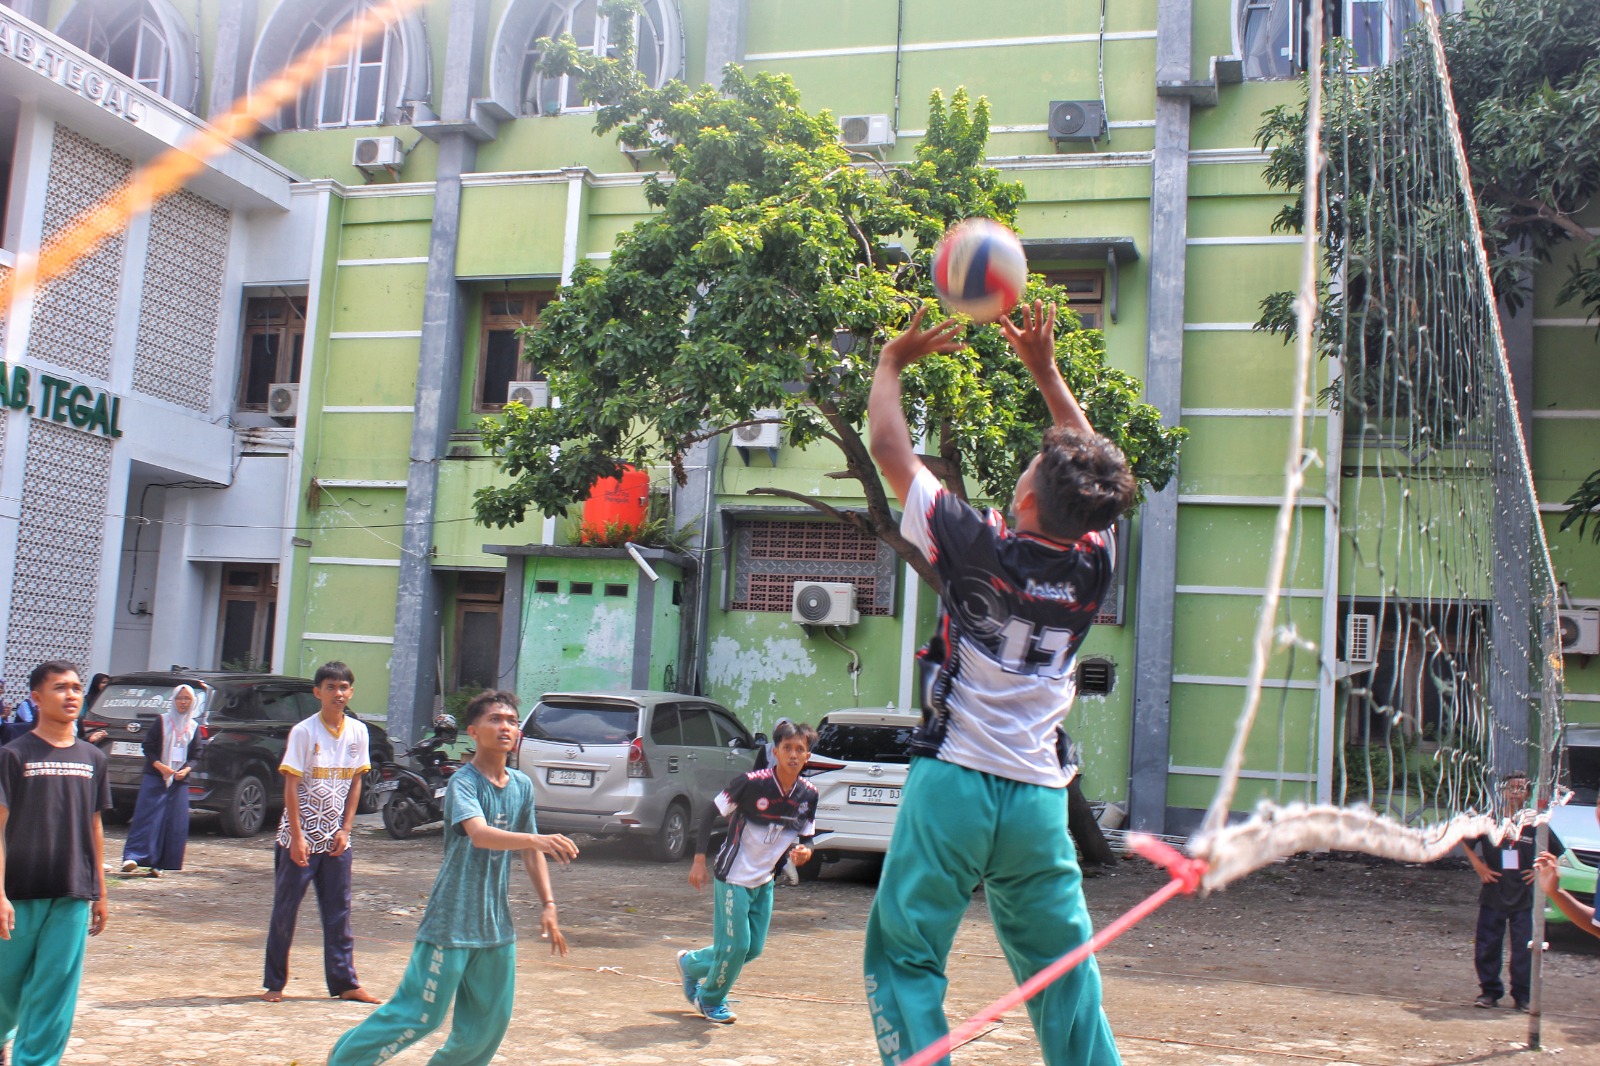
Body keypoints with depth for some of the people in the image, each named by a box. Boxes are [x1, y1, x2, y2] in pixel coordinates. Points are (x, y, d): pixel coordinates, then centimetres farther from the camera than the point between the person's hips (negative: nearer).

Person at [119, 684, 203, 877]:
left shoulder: (194, 727, 11)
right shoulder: (161, 721, 3)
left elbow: (195, 755, 11)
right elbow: (148, 748, 0)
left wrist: (186, 770, -9)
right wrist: (160, 766, -16)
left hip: (180, 781, 3)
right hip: (155, 778, -3)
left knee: (175, 823, -1)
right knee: (148, 817, -11)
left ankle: (159, 864, 4)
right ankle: (132, 857, -14)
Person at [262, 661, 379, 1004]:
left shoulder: (358, 731, 2)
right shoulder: (303, 732, -10)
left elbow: (355, 782, 8)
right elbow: (291, 786, -10)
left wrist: (345, 829, 0)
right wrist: (297, 837, -14)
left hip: (336, 838, 4)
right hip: (301, 837, -4)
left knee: (339, 912, 7)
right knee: (285, 911, 4)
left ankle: (344, 982, 13)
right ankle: (274, 983, 15)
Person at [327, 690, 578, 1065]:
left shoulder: (523, 786, 6)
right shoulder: (463, 782, -14)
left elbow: (530, 853, 14)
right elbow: (479, 834, -32)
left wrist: (547, 905, 7)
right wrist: (537, 839, -46)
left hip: (497, 925, 6)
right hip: (452, 921, -6)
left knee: (489, 1024, 10)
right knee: (420, 1015, -2)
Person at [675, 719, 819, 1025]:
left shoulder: (808, 794, -5)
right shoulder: (752, 782, -21)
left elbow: (806, 836, 7)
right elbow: (711, 813, -13)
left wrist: (803, 851, -17)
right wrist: (699, 859, -16)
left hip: (764, 881, 6)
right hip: (734, 877, -6)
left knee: (753, 950, 11)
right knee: (735, 946, -5)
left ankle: (691, 964, 35)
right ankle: (710, 1000, 23)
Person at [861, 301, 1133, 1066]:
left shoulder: (977, 547, -10)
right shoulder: (1095, 565, 0)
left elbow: (889, 449, 1)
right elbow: (1091, 477, 20)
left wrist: (893, 361, 16)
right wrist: (1044, 371, 24)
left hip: (954, 783, -4)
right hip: (1039, 797, 4)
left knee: (905, 960, 4)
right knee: (1064, 974, 13)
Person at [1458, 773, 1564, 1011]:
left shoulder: (1535, 825, -2)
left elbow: (1556, 851, 13)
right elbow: (1465, 841, 13)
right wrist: (1478, 866, 4)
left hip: (1524, 897, 0)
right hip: (1493, 895, 0)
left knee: (1524, 947, 1)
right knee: (1487, 946, 4)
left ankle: (1522, 995, 12)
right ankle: (1489, 990, 16)